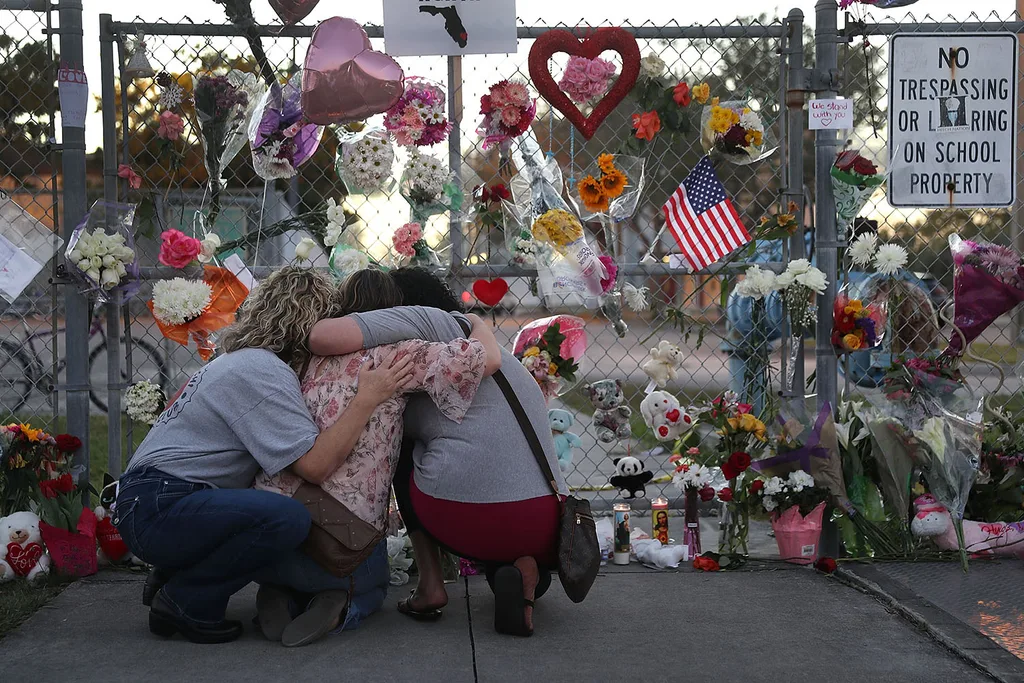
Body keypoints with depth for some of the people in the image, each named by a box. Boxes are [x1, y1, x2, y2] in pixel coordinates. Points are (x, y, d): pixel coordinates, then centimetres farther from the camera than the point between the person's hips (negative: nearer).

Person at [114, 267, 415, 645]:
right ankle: (186, 602, -11)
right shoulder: (262, 369, -16)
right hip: (157, 509, -10)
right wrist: (368, 398, -20)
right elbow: (315, 464, -23)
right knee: (287, 517, -30)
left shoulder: (248, 361, 16)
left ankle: (175, 576, 13)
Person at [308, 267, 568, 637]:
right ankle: (525, 572, 3)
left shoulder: (433, 321, 5)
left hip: (462, 521, -6)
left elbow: (326, 336, -9)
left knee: (405, 447, 26)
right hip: (544, 529, 6)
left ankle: (430, 584, 15)